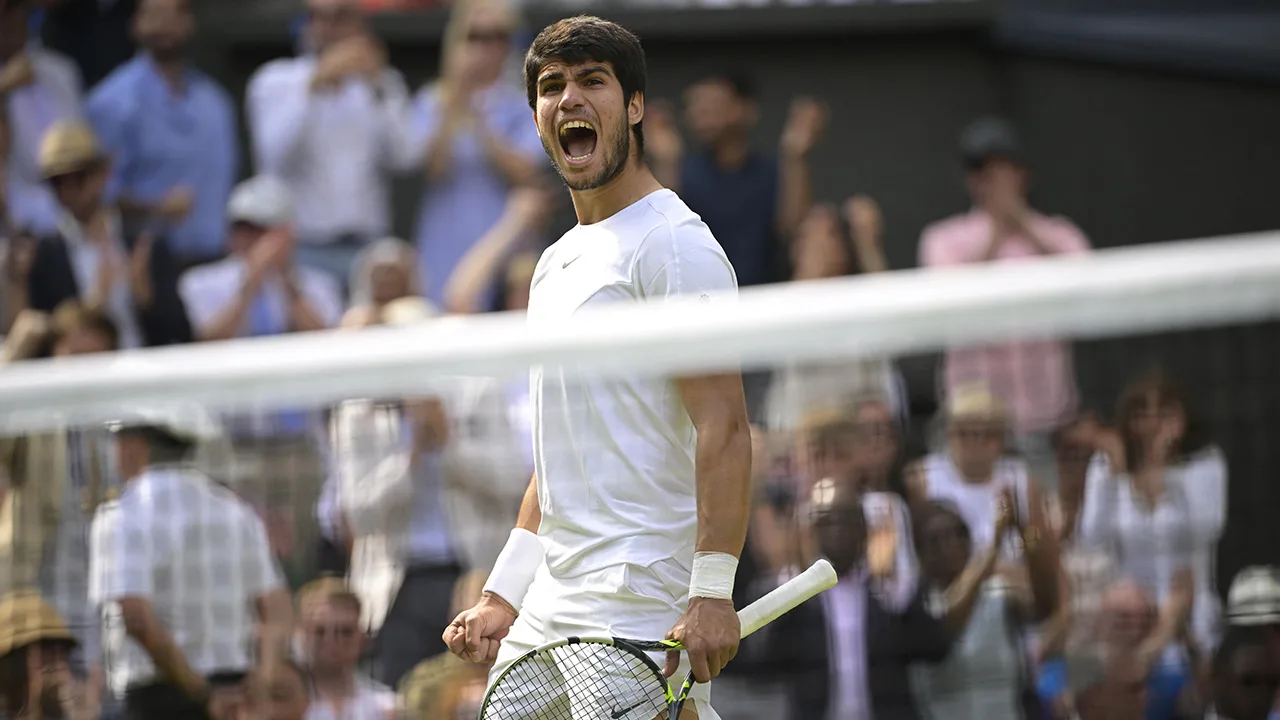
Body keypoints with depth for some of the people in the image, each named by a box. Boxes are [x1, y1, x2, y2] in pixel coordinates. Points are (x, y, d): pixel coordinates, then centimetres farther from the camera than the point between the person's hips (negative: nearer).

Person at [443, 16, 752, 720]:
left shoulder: (673, 242, -8)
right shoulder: (557, 264, 20)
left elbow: (724, 429, -16)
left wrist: (712, 592, -23)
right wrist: (502, 597, 19)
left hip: (642, 609, -9)